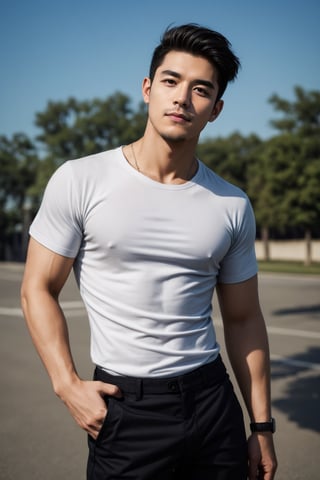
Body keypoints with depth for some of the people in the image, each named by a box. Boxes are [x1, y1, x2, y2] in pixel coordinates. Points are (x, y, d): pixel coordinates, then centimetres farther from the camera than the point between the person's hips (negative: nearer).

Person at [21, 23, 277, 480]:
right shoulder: (79, 181, -8)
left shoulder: (233, 206, 2)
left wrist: (262, 426, 8)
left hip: (212, 397, 3)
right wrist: (68, 385, -13)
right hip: (125, 409, -3)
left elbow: (243, 320, 8)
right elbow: (39, 289, -2)